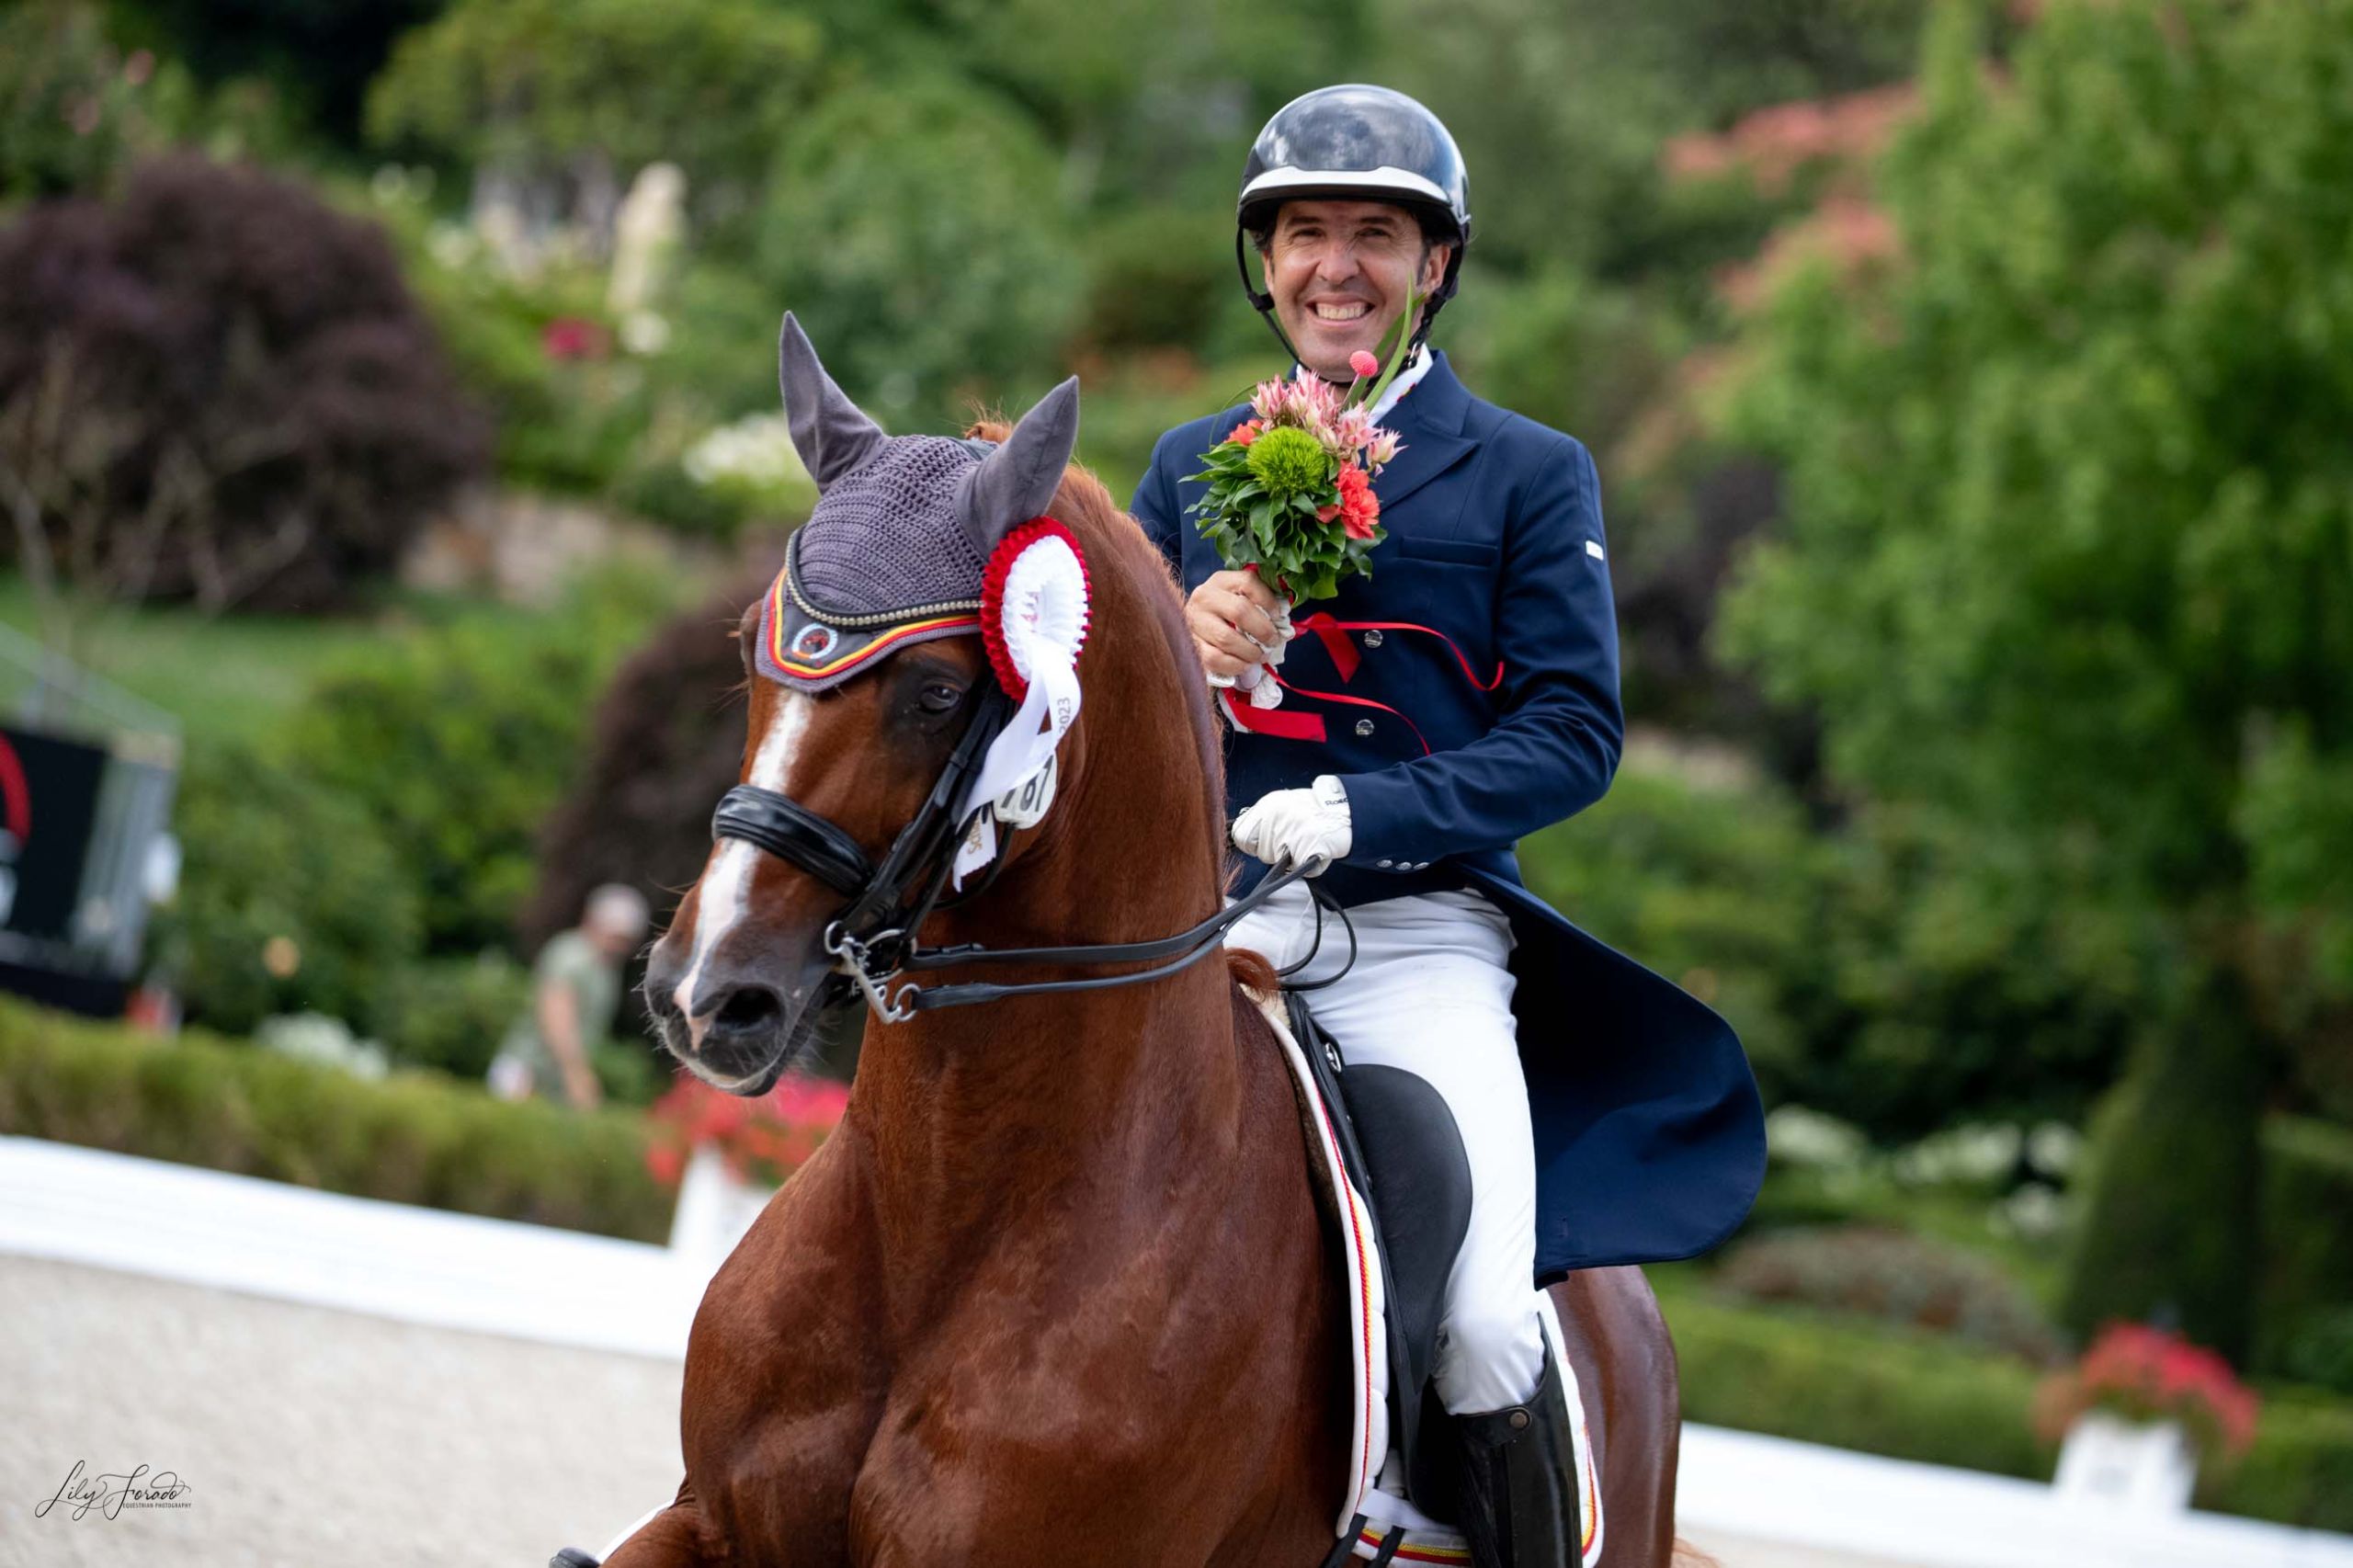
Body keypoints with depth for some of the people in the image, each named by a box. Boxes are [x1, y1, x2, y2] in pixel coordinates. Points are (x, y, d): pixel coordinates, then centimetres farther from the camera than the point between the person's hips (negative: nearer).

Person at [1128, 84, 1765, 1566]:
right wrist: (1182, 643, -10)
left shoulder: (1533, 477, 7)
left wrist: (1358, 815, -16)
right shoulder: (1191, 470, 17)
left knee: (1486, 1331, -21)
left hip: (1423, 933, -3)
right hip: (1205, 925, 3)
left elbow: (1575, 735, -2)